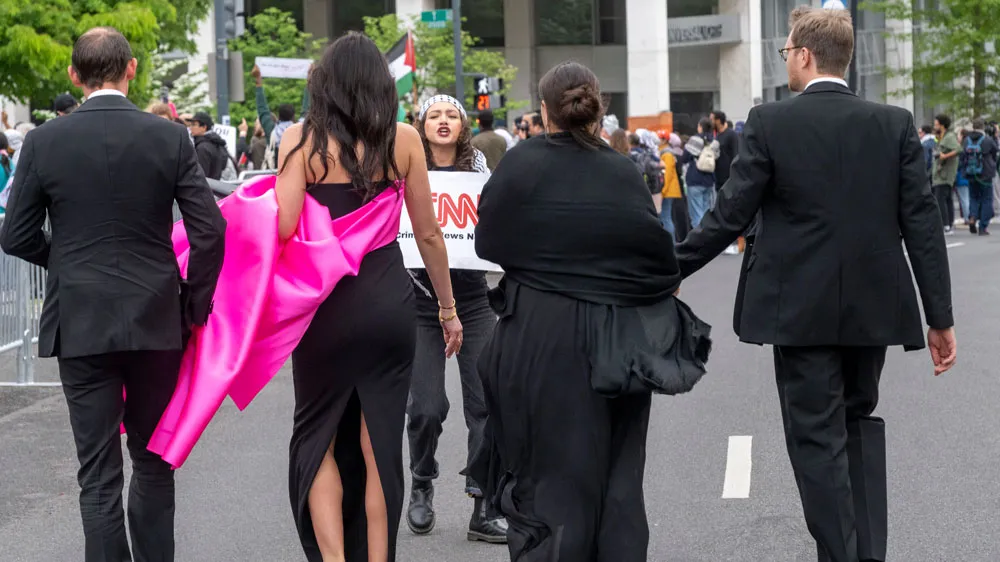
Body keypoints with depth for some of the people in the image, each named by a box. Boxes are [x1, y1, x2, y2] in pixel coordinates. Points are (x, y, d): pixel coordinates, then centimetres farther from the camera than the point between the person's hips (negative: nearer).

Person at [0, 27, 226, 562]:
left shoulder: (44, 141, -5)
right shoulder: (169, 137, -4)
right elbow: (210, 229, -7)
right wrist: (195, 306, 3)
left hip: (80, 323, -1)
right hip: (157, 319, 1)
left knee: (98, 471, 2)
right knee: (153, 458, 16)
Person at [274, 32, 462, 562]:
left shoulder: (302, 138, -6)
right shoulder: (403, 139, 0)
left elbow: (284, 226, -14)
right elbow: (428, 233, 5)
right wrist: (447, 308, 15)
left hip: (325, 305, -1)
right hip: (390, 305, 2)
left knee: (318, 436, 12)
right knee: (379, 443, 10)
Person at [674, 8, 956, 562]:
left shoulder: (770, 123, -9)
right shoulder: (895, 124, -1)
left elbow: (729, 216, -9)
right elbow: (922, 223, -3)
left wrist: (671, 268, 4)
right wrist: (940, 317, 1)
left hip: (801, 310, -4)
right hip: (872, 308, 4)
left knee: (817, 438, 4)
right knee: (859, 421, 20)